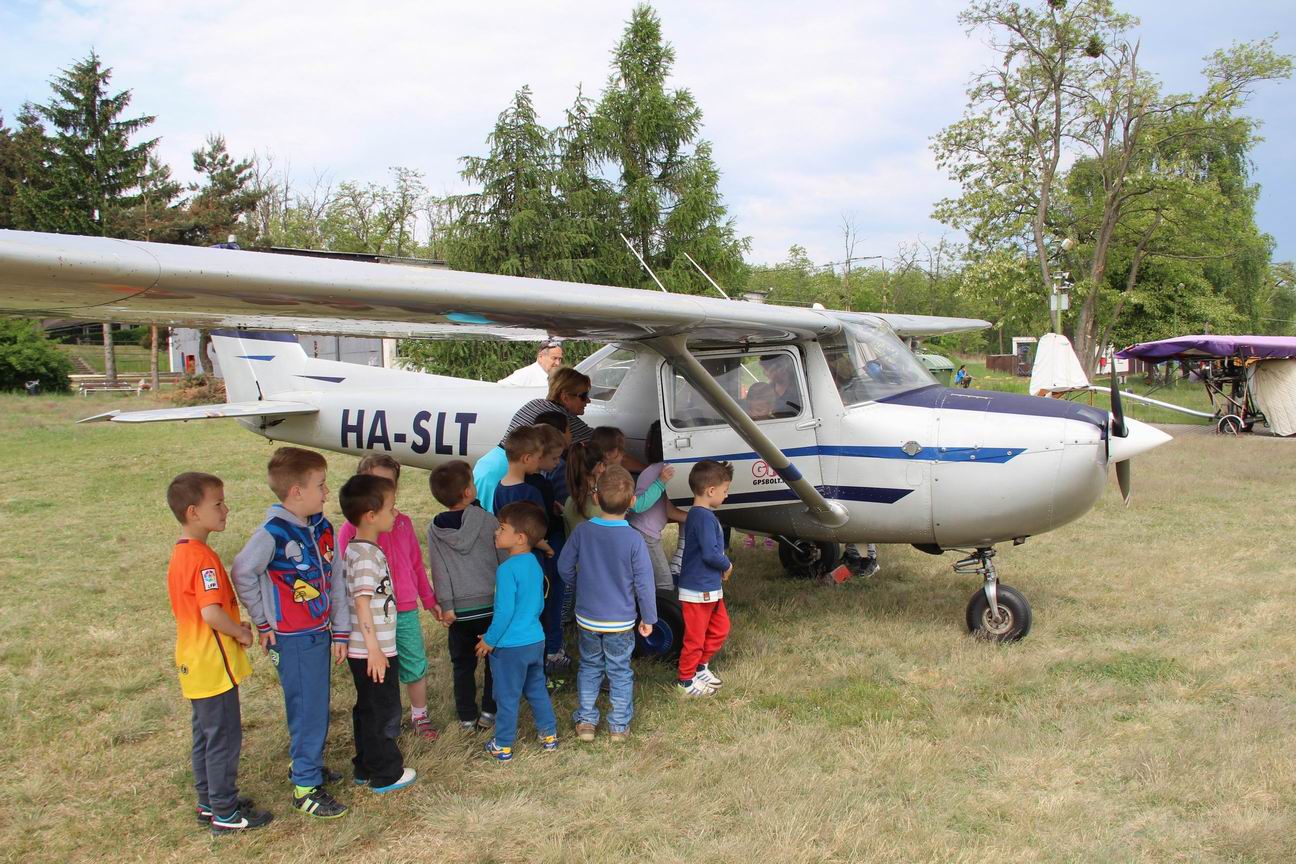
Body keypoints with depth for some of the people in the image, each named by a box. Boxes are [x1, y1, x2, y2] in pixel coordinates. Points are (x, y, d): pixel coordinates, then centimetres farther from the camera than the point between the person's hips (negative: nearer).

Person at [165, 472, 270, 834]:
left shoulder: (180, 553, 8)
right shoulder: (203, 557, -23)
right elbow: (212, 613, -31)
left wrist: (234, 626, 9)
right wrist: (241, 633, -14)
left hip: (194, 664, 10)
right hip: (213, 665, -10)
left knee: (205, 735, 19)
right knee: (224, 737, 2)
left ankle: (209, 803, 32)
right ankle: (225, 813, 13)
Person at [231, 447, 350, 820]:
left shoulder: (322, 528, 2)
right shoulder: (272, 534, -19)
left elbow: (335, 580, 6)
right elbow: (242, 574, -12)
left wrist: (340, 631, 8)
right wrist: (263, 624, -5)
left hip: (320, 632, 7)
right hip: (293, 639, -7)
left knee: (317, 705, 19)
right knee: (308, 711, 0)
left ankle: (306, 763, 39)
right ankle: (305, 788, 13)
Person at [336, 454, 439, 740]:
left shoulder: (403, 523, 4)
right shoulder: (352, 528, -7)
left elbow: (417, 564, 12)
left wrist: (429, 599, 17)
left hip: (406, 611, 3)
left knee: (416, 667, 12)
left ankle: (420, 716, 32)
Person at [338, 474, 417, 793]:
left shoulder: (355, 549, 8)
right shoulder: (368, 556, -22)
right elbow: (362, 602, -27)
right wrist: (375, 649, -26)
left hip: (363, 650, 9)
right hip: (373, 652, -9)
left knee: (368, 709, 20)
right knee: (385, 712, 4)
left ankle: (366, 767, 32)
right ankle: (386, 774, 16)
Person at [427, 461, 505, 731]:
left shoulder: (435, 529, -4)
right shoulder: (488, 521, -9)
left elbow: (439, 571, -4)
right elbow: (504, 560, -2)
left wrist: (446, 606, 0)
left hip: (460, 608, 1)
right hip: (492, 604, -1)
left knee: (462, 663, 14)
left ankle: (467, 716, 20)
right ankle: (489, 712, 19)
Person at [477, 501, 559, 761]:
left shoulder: (507, 569, -22)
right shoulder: (535, 564, 2)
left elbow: (504, 611, -21)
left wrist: (489, 640, -10)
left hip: (510, 646, -7)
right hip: (536, 640, 7)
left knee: (507, 697, 8)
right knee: (537, 690, 21)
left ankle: (503, 747, 21)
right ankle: (549, 735, 32)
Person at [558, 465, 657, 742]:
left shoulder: (582, 531, -12)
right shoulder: (634, 539, -19)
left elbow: (564, 567, -1)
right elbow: (644, 583, -13)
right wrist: (648, 618, 0)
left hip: (587, 619, 2)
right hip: (621, 622, -2)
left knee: (589, 668, 20)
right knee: (620, 672, 14)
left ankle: (586, 721, 25)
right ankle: (619, 726, 24)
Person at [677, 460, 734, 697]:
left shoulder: (698, 514, 9)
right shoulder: (704, 517, -24)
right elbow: (710, 553, -29)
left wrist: (722, 567, 3)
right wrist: (727, 566, -11)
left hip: (711, 588, 10)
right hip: (697, 591, -10)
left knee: (720, 628, 21)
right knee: (695, 637, 5)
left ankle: (701, 666, 35)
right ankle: (687, 680, 20)